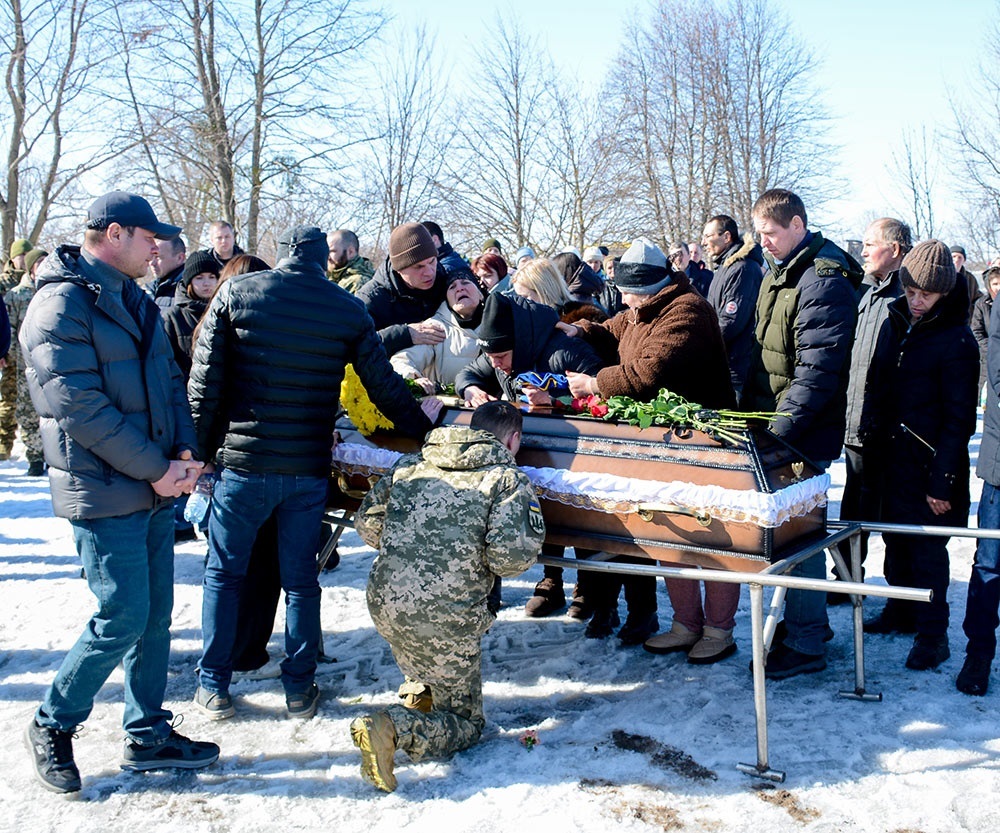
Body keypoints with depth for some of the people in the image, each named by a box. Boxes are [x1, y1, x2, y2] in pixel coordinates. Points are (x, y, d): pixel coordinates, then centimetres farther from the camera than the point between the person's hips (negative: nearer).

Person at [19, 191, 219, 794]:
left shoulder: (136, 302, 15)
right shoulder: (62, 304, -13)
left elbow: (169, 382, 15)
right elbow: (80, 407, -20)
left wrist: (184, 452, -2)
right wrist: (156, 468, -17)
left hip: (156, 487, 8)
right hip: (106, 494, -8)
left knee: (156, 615, 12)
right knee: (123, 617, -5)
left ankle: (148, 733, 25)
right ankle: (53, 726, 16)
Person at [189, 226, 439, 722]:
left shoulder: (236, 293, -1)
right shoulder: (348, 310, 1)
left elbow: (205, 380, -3)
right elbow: (384, 386, 6)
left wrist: (200, 448, 4)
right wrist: (423, 426, 21)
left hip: (242, 462, -1)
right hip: (308, 470, 1)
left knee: (223, 574, 13)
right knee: (300, 580, 13)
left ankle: (213, 689, 18)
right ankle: (299, 689, 20)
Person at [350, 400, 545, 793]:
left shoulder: (409, 463, 11)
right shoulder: (509, 479, -3)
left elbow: (367, 523, 12)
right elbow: (512, 555, -16)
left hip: (383, 604, 6)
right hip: (446, 620, -6)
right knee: (465, 722, 11)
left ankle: (417, 691, 31)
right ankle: (393, 729, -13)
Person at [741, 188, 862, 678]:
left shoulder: (824, 282, -17)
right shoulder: (777, 273, 14)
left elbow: (817, 371, -23)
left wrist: (778, 431, -25)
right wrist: (747, 412, 13)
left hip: (805, 435, -9)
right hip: (772, 426, 9)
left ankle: (805, 644, 8)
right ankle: (804, 619, 29)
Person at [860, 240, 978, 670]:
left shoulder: (957, 341, -12)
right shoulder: (894, 325, 8)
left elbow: (958, 418, -13)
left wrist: (943, 478, -16)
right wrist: (870, 440, 9)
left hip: (929, 463, -6)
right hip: (891, 457, 6)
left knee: (927, 547, 0)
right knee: (895, 539, 16)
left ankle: (932, 635, 12)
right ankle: (901, 611, 33)